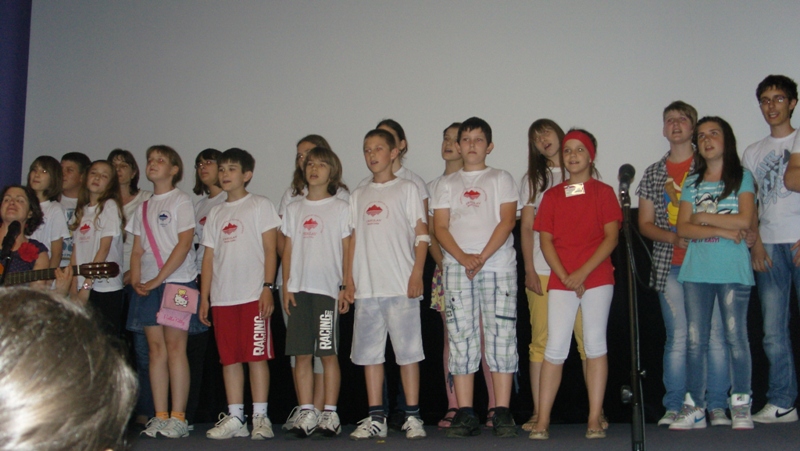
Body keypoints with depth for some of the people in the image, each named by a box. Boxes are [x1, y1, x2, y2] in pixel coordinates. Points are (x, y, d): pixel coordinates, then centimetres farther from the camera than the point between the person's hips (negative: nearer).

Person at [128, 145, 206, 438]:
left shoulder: (180, 201, 0)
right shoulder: (143, 208, 18)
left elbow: (184, 244, -10)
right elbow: (138, 250, 17)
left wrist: (158, 279, -13)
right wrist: (136, 280, -1)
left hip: (176, 282, -6)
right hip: (148, 286, 6)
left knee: (175, 347, -8)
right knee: (156, 349, 3)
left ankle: (178, 418, -5)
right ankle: (160, 417, 6)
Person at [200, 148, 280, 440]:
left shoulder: (260, 206, 4)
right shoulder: (215, 213, 17)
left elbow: (270, 250, -2)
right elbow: (209, 256, 15)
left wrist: (268, 287, -12)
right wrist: (204, 297, 9)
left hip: (252, 295, -5)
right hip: (222, 297, 5)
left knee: (257, 355, -4)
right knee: (229, 358, 6)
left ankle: (260, 417, 1)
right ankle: (235, 418, 12)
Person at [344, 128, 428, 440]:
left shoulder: (407, 189, 6)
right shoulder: (358, 196, 17)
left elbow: (421, 235, 1)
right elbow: (354, 239, 16)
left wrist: (417, 273, -10)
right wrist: (349, 279, 8)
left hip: (401, 285, -4)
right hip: (366, 286, 4)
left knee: (408, 350, -3)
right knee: (369, 352, 5)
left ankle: (412, 416, 4)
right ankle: (376, 418, 12)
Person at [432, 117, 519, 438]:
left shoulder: (501, 179, 12)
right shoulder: (447, 184, 17)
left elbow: (507, 221, -1)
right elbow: (440, 227, 7)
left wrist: (482, 257, -13)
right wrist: (463, 257, -10)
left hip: (498, 265, -2)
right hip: (456, 267, 2)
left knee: (501, 336, -6)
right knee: (460, 337, -1)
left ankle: (502, 412, -4)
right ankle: (465, 414, 1)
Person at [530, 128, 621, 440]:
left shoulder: (603, 192, 6)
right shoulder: (552, 196, 11)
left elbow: (611, 237, -3)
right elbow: (545, 240, 5)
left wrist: (583, 272, -13)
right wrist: (565, 276, -9)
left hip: (597, 278, -1)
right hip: (560, 281, 1)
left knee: (595, 345, 1)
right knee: (555, 348, -3)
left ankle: (595, 420, 5)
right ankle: (542, 421, -1)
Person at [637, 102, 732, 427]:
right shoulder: (654, 173, 14)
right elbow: (645, 224, 12)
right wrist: (674, 238, -7)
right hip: (670, 266, 2)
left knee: (714, 334, -3)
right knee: (677, 337, 1)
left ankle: (717, 406, 5)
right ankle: (674, 407, 7)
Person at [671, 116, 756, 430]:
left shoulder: (742, 177, 6)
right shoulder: (692, 182, 14)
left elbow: (744, 220, -8)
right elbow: (683, 228, 2)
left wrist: (703, 217, -4)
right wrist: (722, 230, -11)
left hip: (733, 269, -3)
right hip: (696, 271, 3)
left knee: (735, 336, -3)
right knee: (695, 340, 1)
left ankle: (741, 407, 4)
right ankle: (694, 407, 6)